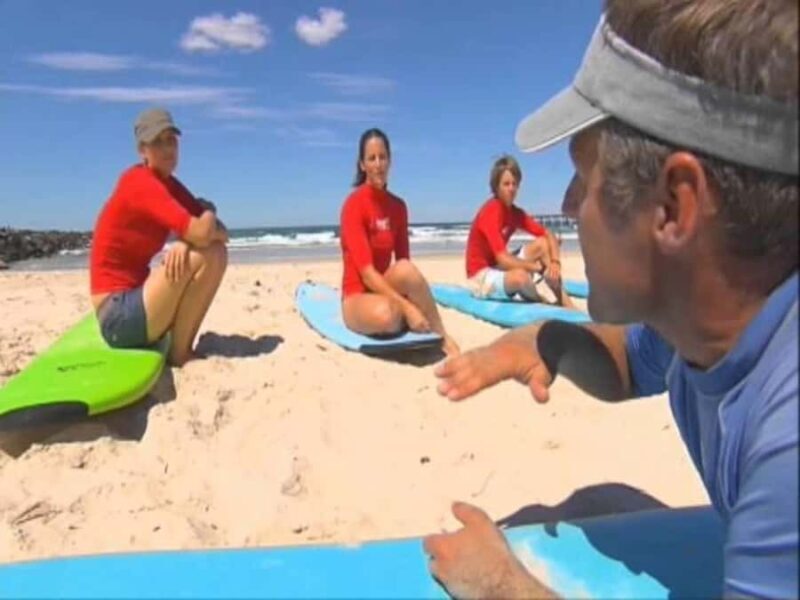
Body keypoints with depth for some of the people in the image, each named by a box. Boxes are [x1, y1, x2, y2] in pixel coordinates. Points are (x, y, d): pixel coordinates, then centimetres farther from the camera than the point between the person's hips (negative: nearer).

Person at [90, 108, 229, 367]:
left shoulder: (169, 184, 10)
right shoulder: (140, 183, -17)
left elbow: (217, 231, 3)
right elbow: (201, 233, -29)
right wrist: (208, 214, -6)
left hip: (138, 295, 9)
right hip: (118, 315, -9)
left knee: (217, 253, 1)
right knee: (201, 255, -21)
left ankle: (182, 345, 2)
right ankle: (179, 353, -7)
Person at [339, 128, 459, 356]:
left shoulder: (398, 206, 5)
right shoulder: (354, 203, -14)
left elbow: (403, 261, 4)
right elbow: (366, 272, -22)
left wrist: (410, 305, -14)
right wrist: (407, 306, -29)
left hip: (386, 289, 5)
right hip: (358, 297, -5)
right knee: (386, 316, -39)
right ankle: (442, 338, -14)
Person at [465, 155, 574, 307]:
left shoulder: (516, 212, 2)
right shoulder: (490, 212, -23)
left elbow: (549, 236, 2)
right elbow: (503, 259, -31)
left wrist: (555, 263, -18)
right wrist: (541, 268, -23)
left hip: (501, 268, 9)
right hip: (481, 276, -9)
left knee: (542, 243, -1)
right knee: (520, 276, -37)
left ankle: (567, 304, -10)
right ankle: (554, 303, -6)